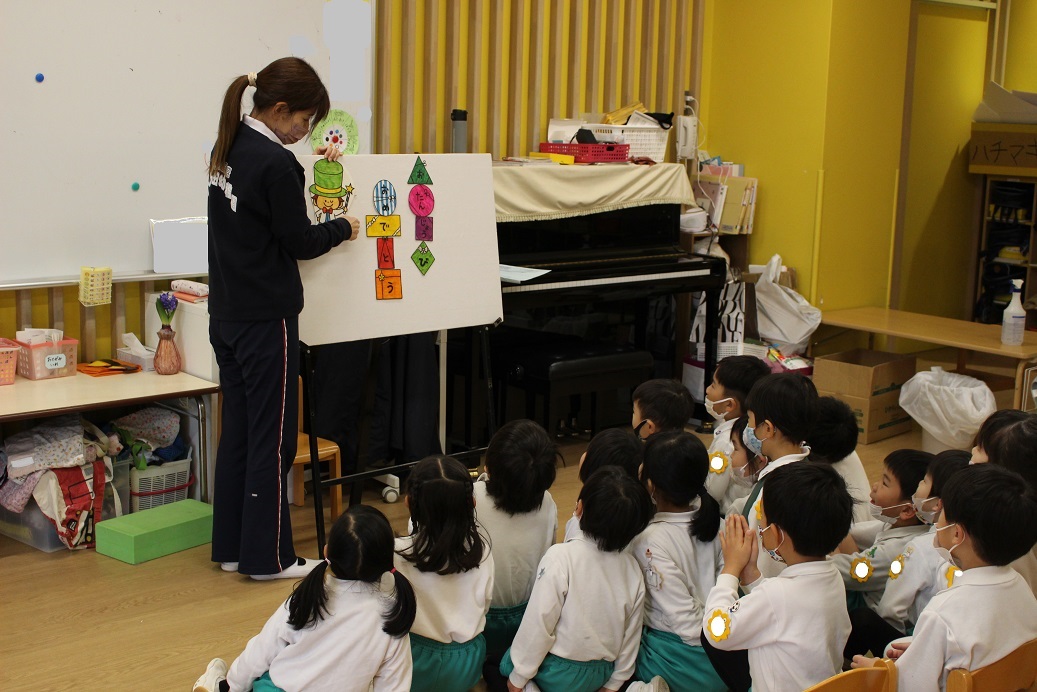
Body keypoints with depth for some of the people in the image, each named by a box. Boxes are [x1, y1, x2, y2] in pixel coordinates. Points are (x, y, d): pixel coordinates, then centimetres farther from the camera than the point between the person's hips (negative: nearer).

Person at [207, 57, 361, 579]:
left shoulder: (227, 148, 7)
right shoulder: (274, 162, -19)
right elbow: (299, 242, -13)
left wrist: (310, 172, 14)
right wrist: (342, 228, 3)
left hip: (226, 314, 9)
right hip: (266, 319, -9)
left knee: (237, 429, 15)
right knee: (272, 437, 1)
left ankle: (231, 546, 23)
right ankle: (268, 556, 9)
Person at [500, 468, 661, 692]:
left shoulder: (561, 557, -23)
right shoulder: (632, 568, -6)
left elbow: (538, 624, -20)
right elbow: (631, 635, 1)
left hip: (558, 674, -5)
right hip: (601, 673, 5)